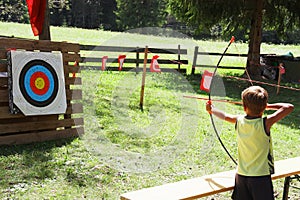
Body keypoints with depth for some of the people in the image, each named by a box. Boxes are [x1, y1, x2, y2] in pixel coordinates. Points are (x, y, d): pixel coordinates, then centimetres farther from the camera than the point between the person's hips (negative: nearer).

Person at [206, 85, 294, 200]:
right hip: (261, 177, -4)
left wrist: (211, 109, 36)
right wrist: (269, 106, 0)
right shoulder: (265, 124, -16)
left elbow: (225, 116, 17)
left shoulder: (239, 121, -4)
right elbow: (289, 107, -13)